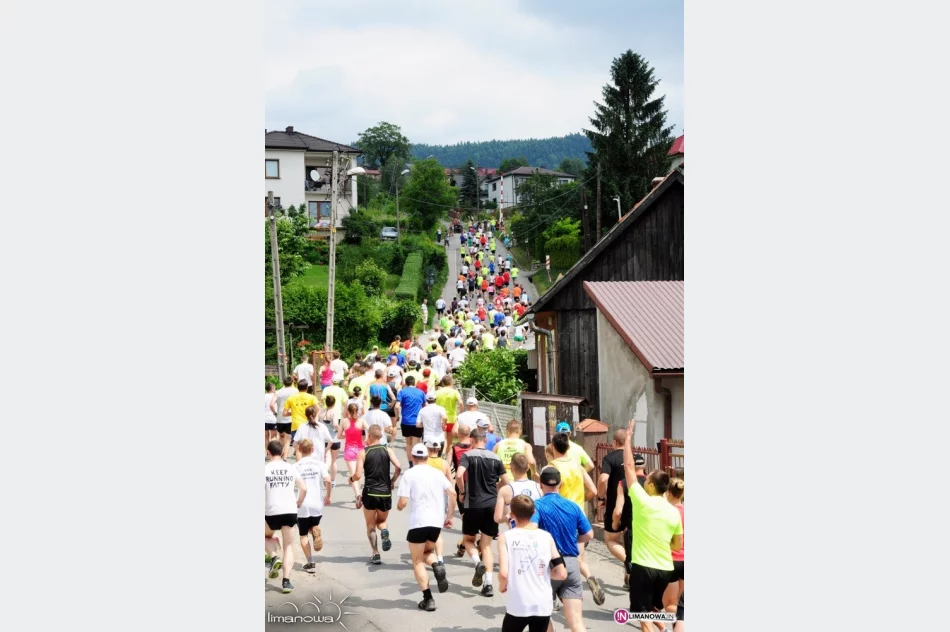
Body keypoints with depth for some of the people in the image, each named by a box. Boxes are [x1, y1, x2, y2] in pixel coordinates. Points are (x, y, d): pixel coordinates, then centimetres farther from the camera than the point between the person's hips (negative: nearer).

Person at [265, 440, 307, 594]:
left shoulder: (265, 468, -3)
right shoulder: (290, 468, 6)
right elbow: (303, 488, 5)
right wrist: (299, 503, 21)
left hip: (271, 512, -2)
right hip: (290, 511, 2)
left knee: (266, 536, 28)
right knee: (288, 546, 10)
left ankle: (274, 558, 0)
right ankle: (286, 582, 0)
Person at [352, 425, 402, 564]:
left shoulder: (363, 452, -4)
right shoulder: (388, 450, 3)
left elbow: (358, 475, -10)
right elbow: (398, 467, -10)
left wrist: (351, 479, 13)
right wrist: (393, 481, 8)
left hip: (370, 493, -2)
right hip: (386, 494, 2)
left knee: (371, 525, 13)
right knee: (382, 521, 23)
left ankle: (376, 554, 2)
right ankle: (384, 532, -11)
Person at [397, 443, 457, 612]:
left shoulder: (409, 474, -2)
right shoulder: (436, 473, 10)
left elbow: (403, 502, -8)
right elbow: (452, 493, 1)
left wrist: (398, 506, 15)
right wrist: (449, 516, 10)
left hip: (418, 522, -4)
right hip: (437, 522, 4)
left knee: (417, 562, 8)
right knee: (427, 551, 28)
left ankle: (428, 599, 0)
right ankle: (437, 565, -5)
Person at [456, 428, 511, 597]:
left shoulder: (468, 455, -5)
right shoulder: (495, 458, 6)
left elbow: (459, 475, -22)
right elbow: (507, 482, 8)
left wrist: (462, 492, -6)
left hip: (473, 505, -3)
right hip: (492, 506, 3)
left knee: (468, 539, 17)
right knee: (486, 545, 9)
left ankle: (478, 563, -13)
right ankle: (488, 584, -1)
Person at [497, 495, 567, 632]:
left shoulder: (506, 537, -6)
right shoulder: (546, 537, 1)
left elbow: (503, 574, -15)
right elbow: (562, 574, -1)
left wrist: (502, 586, 6)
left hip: (517, 607, -2)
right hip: (543, 606, 2)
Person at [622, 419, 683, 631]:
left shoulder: (642, 502, -12)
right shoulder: (674, 512, 2)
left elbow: (629, 467, -4)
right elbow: (677, 546, 9)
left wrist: (628, 438, 4)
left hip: (643, 567, -5)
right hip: (666, 569, 5)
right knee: (654, 610, 26)